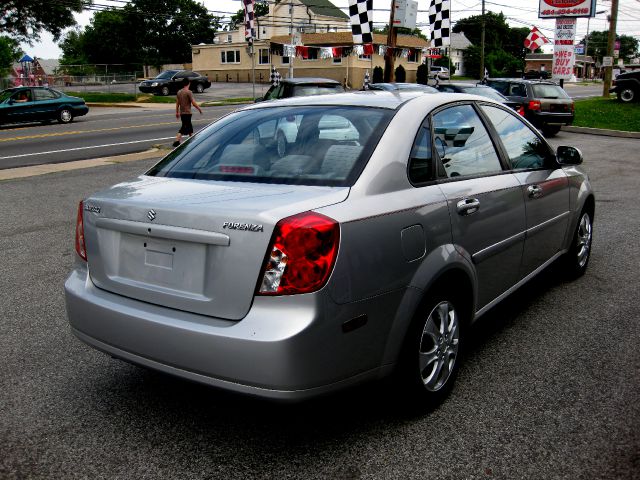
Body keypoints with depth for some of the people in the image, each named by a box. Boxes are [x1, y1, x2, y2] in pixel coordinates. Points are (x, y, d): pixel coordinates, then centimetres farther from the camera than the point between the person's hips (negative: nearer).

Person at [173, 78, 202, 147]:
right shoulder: (189, 92, -14)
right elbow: (194, 103, -16)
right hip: (187, 113, -8)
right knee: (184, 128, -4)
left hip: (182, 113, 8)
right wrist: (199, 109, -3)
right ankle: (176, 141, -8)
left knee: (189, 126, 19)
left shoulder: (179, 92, 7)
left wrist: (177, 112, 18)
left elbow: (177, 103, 11)